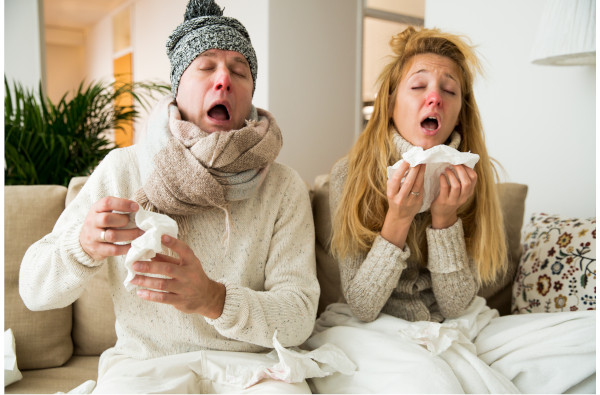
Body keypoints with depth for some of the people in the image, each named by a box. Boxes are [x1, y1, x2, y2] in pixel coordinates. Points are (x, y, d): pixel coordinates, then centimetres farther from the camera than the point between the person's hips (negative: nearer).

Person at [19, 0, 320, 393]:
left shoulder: (284, 186, -3)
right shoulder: (123, 169, -1)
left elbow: (299, 317, -10)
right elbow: (35, 290, 0)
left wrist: (213, 299, -30)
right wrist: (85, 245, -23)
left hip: (251, 361, 0)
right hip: (142, 361, 1)